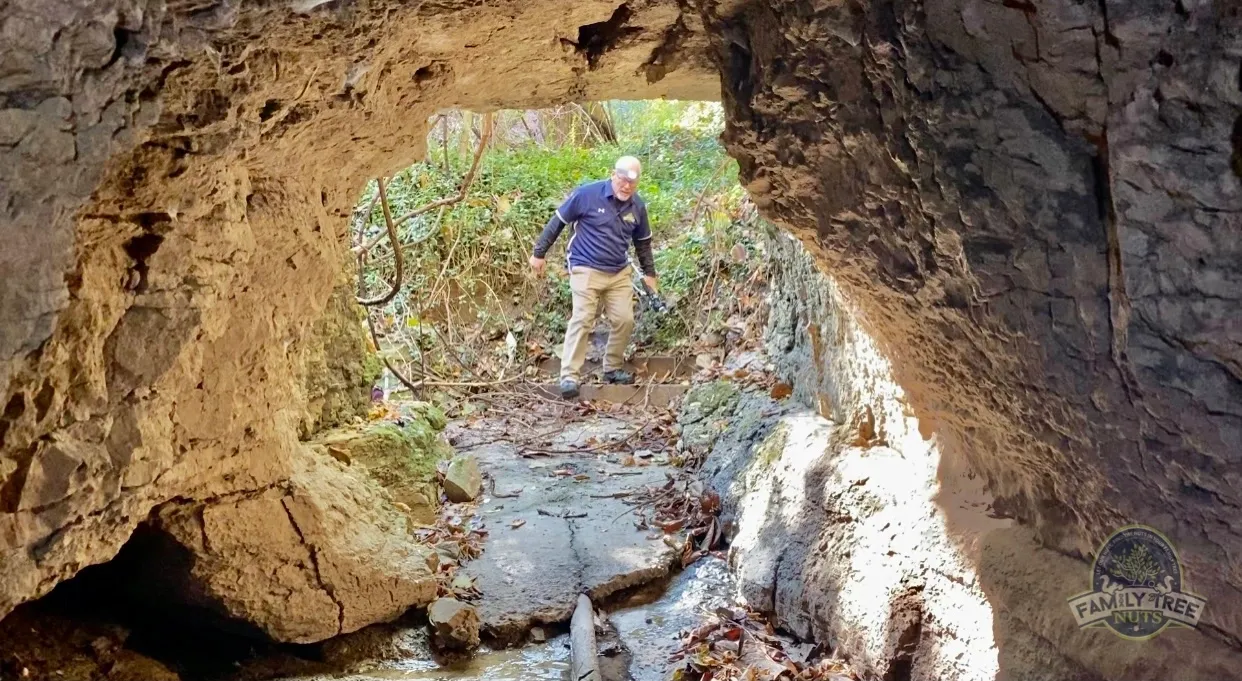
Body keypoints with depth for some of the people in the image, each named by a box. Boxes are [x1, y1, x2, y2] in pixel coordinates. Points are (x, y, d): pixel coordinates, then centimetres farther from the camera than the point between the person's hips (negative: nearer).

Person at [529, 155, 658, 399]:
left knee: (625, 320, 1)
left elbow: (643, 242, 18)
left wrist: (649, 273, 20)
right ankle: (569, 376, -9)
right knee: (582, 321, -11)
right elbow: (557, 221, -4)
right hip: (587, 270, -5)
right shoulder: (587, 194, -13)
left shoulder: (638, 206, 2)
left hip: (620, 273, 5)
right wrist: (539, 253, -1)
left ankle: (613, 368, 21)